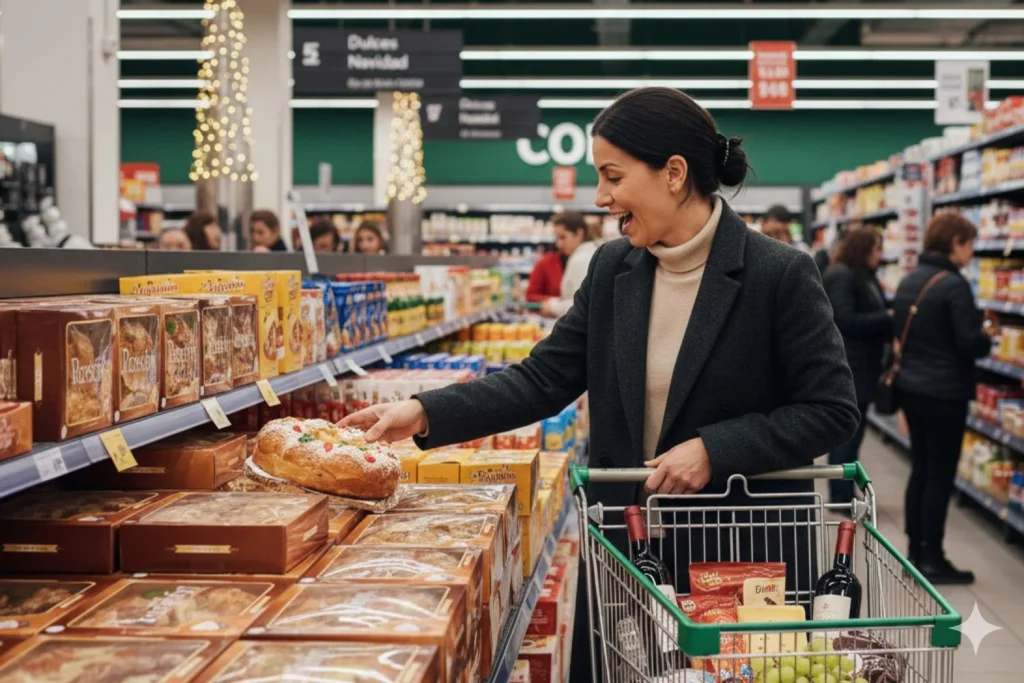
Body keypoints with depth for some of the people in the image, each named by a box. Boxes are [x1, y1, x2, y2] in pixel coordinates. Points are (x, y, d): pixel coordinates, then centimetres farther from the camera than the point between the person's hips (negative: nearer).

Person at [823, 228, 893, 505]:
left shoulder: (865, 277, 16)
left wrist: (889, 325, -3)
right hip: (846, 369, -9)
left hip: (861, 367, 9)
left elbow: (870, 316, 15)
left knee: (853, 433, 13)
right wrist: (888, 319, -18)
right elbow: (845, 321, -21)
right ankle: (841, 498, 2)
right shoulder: (841, 277, -14)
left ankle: (845, 495, 20)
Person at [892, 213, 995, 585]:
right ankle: (932, 560, 3)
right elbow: (969, 344, -19)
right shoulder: (954, 285, -17)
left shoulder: (908, 281, 9)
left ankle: (915, 551, 18)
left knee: (921, 469, 14)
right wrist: (987, 336, 2)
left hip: (910, 386, 8)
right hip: (944, 392, -8)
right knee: (940, 475, -1)